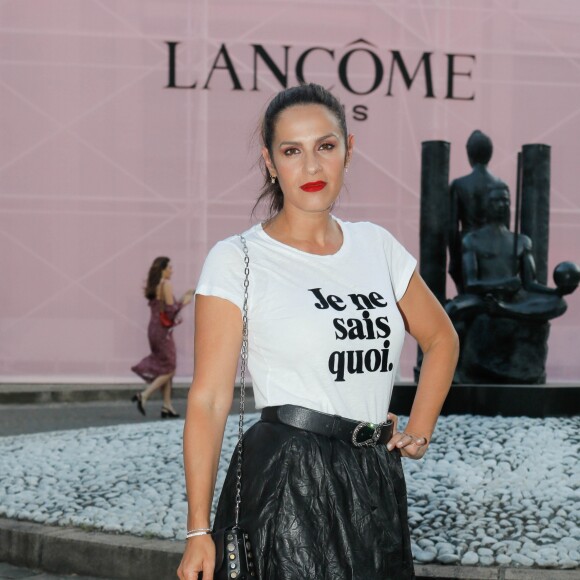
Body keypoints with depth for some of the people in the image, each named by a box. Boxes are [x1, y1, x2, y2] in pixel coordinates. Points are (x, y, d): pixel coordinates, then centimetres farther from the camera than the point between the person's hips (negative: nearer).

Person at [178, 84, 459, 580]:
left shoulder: (377, 246, 9)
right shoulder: (237, 260, -5)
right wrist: (198, 531, -13)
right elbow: (209, 399, -8)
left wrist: (419, 433, 12)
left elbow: (442, 339, 24)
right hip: (285, 480, -5)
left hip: (375, 480, 5)